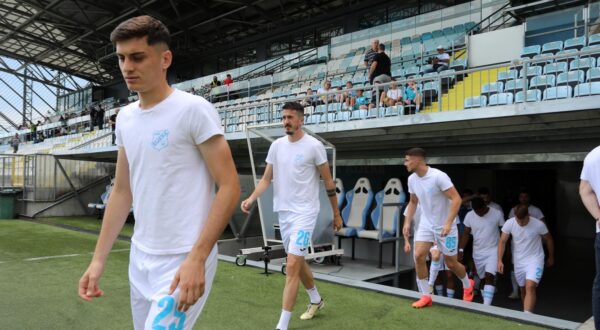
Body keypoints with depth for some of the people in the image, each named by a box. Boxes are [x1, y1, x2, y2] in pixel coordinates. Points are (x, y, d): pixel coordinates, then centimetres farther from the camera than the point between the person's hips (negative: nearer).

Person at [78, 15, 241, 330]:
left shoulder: (194, 109, -12)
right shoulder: (125, 118, 8)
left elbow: (229, 187, -15)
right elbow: (122, 191, 14)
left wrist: (196, 258, -21)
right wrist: (98, 259, 10)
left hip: (184, 262, -7)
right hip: (139, 258, 7)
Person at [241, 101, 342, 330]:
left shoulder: (314, 146, -9)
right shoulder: (277, 145, 5)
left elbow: (328, 182, -3)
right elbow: (267, 178, 7)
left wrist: (336, 214, 1)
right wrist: (251, 198, -11)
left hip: (304, 213, -6)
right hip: (283, 212, 6)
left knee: (292, 266, -12)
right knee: (297, 262, 19)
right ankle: (316, 300, 43)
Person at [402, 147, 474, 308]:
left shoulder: (438, 176, -23)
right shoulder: (412, 179, -2)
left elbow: (456, 199, -23)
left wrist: (448, 223, -29)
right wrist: (407, 222, 6)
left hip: (445, 226, -5)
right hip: (426, 224, 5)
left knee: (451, 263, 7)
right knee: (418, 256, -11)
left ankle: (468, 285, 39)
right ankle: (425, 296, 2)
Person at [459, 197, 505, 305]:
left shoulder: (497, 214, -11)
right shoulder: (469, 215, -5)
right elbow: (466, 234, 1)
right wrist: (461, 250, -6)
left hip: (493, 251, -3)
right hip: (478, 253, 3)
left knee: (489, 277, -18)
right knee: (482, 278, 10)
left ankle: (486, 306, -22)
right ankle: (486, 303, 22)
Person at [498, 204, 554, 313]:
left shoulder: (539, 224, -19)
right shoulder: (509, 223, -15)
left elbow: (548, 240, 0)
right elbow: (502, 242, -7)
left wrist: (551, 257, 12)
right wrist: (500, 260, -14)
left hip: (535, 260, -3)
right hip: (518, 261, 3)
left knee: (530, 287, -21)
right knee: (523, 289, 16)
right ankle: (528, 314, 36)